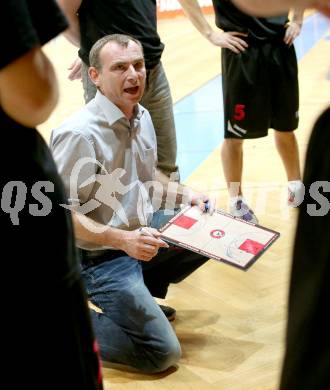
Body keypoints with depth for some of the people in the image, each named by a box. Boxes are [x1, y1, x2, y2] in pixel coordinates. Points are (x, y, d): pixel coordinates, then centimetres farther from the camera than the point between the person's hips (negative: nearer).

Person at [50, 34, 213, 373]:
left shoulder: (142, 117, 2)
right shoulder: (79, 134, -26)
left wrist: (186, 195, 5)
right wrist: (122, 240, -32)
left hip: (144, 231, 9)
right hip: (100, 256, -8)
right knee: (162, 354, -10)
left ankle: (140, 291, 17)